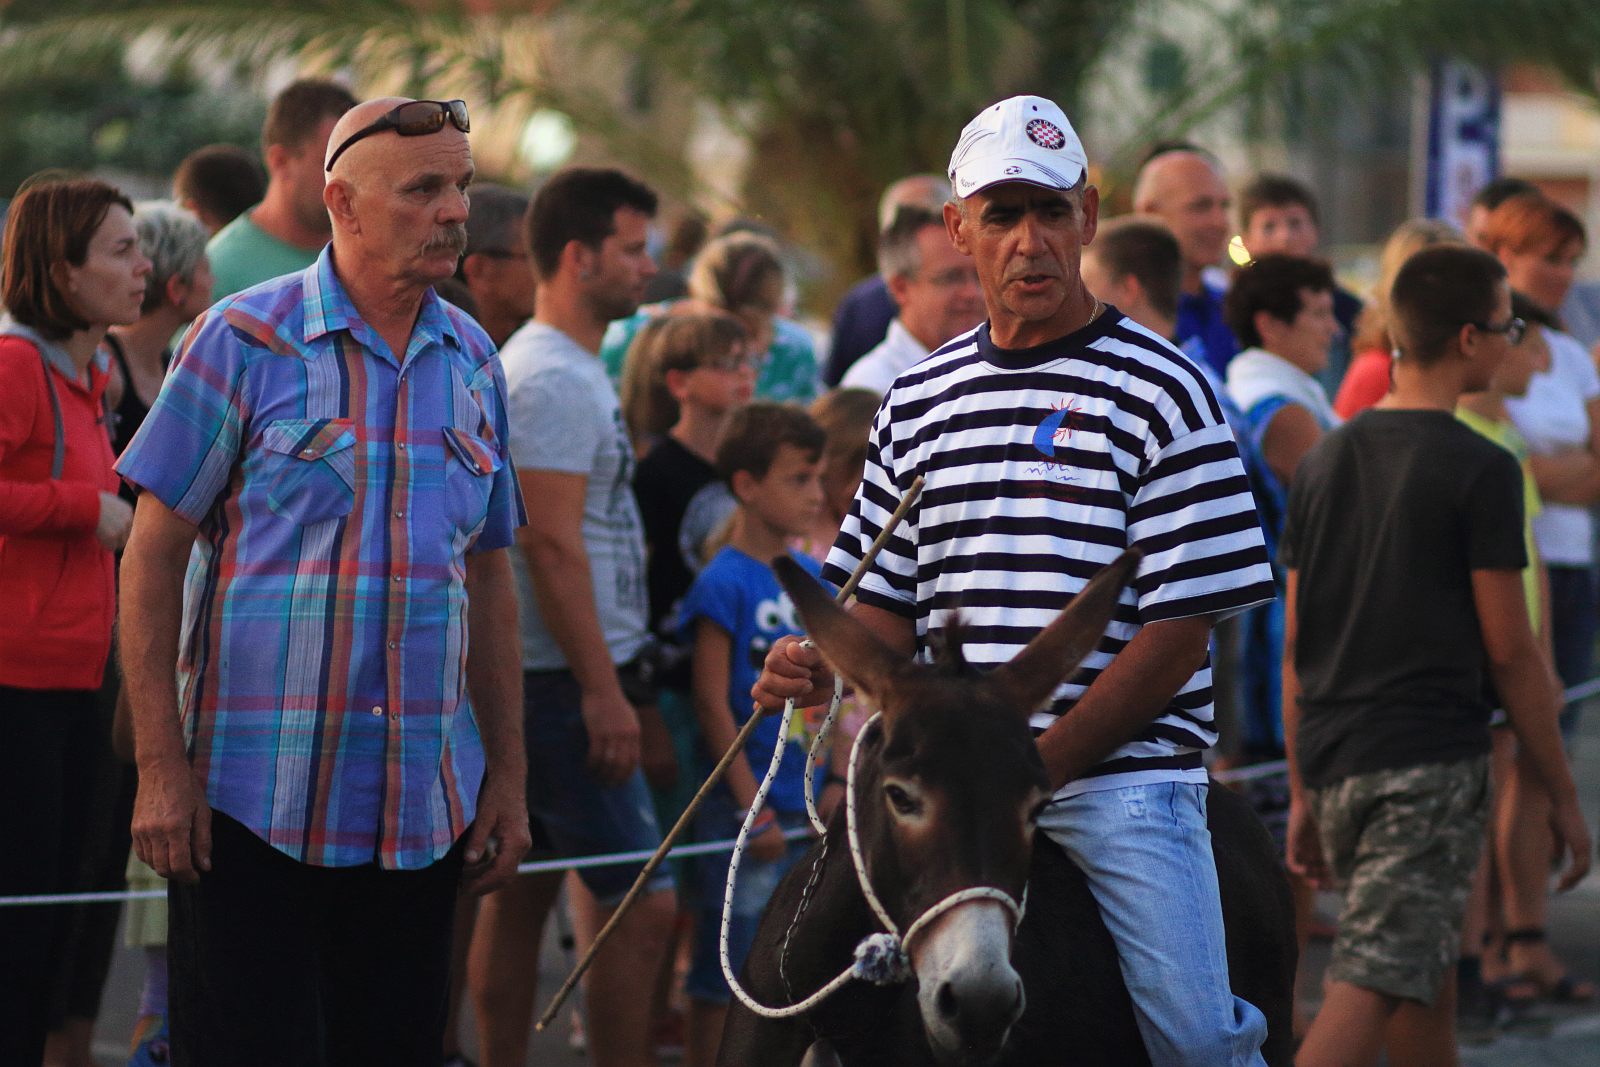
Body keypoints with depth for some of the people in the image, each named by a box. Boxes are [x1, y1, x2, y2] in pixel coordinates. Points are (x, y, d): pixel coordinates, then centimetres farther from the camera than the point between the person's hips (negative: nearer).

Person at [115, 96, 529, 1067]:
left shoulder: (472, 360, 11)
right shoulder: (246, 341, -5)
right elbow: (155, 555, -5)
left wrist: (507, 775, 12)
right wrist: (160, 766, -12)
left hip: (421, 805, 5)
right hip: (256, 799, -5)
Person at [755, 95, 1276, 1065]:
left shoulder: (1161, 391, -1)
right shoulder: (920, 401, 15)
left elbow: (1178, 627, -7)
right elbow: (890, 603, 19)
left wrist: (1040, 764, -13)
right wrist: (818, 670, -4)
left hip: (1120, 776, -4)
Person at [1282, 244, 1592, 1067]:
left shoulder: (1325, 459, 10)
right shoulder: (1479, 471, -9)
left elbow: (1295, 648, 12)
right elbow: (1509, 651, -8)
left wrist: (1303, 793, 18)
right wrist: (1564, 796, 0)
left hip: (1333, 759, 7)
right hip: (1430, 764, -7)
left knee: (1425, 974, 21)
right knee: (1368, 991, -12)